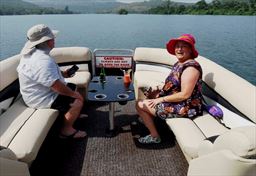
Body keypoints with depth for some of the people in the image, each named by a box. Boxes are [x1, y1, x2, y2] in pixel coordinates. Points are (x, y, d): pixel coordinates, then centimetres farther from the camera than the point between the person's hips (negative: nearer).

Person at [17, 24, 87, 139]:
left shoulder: (33, 52, 4)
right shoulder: (43, 61, -31)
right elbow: (57, 86, -33)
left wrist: (62, 73, 5)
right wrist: (74, 94, -18)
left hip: (39, 92, 11)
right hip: (42, 100, -11)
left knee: (73, 87, 17)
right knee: (78, 101, -15)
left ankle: (73, 114, 28)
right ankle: (66, 130, 1)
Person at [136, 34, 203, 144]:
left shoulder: (191, 67, -22)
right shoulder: (179, 63, 7)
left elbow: (184, 95, -25)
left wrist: (161, 99, -19)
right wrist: (159, 92, -2)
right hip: (175, 101, 10)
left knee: (140, 105, -9)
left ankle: (154, 137, 4)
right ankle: (149, 121, 31)